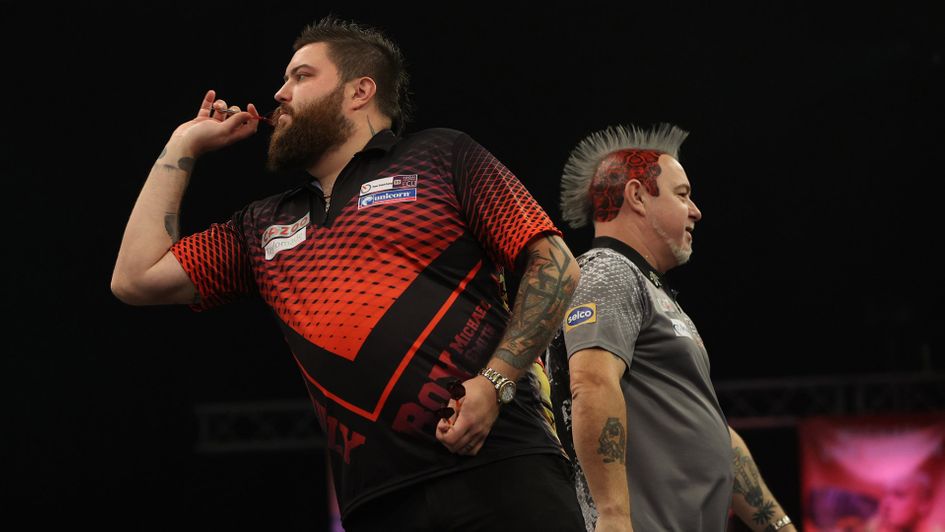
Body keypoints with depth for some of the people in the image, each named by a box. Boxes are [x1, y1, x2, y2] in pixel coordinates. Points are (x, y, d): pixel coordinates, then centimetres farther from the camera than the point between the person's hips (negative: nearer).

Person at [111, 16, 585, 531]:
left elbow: (553, 266, 3)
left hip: (498, 467, -4)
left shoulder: (441, 158, 9)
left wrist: (495, 383, -11)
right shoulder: (263, 228, 23)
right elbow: (137, 278, 19)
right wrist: (183, 145, 25)